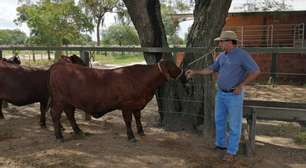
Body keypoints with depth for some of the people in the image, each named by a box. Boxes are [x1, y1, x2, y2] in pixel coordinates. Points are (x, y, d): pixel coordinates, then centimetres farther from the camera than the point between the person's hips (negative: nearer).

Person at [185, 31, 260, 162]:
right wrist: (195, 72, 8)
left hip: (234, 95, -7)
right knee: (219, 120, 18)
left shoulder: (242, 55, -15)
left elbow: (256, 71, -16)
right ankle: (220, 144, 36)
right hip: (220, 93, 8)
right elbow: (211, 69, 15)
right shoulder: (222, 56, 7)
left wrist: (241, 85, -19)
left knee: (234, 124, 3)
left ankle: (231, 152, 15)